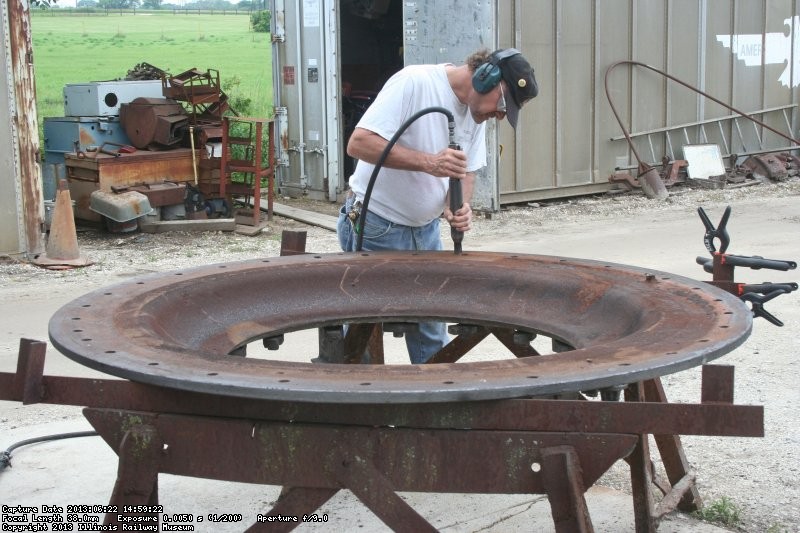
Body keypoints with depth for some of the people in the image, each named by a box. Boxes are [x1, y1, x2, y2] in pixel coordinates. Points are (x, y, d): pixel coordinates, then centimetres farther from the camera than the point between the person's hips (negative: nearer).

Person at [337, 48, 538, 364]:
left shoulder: (477, 110, 3)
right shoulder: (413, 83, -21)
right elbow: (358, 143, -27)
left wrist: (458, 207, -11)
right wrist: (429, 162, -34)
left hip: (425, 230, 7)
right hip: (375, 228, -7)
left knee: (432, 335, 10)